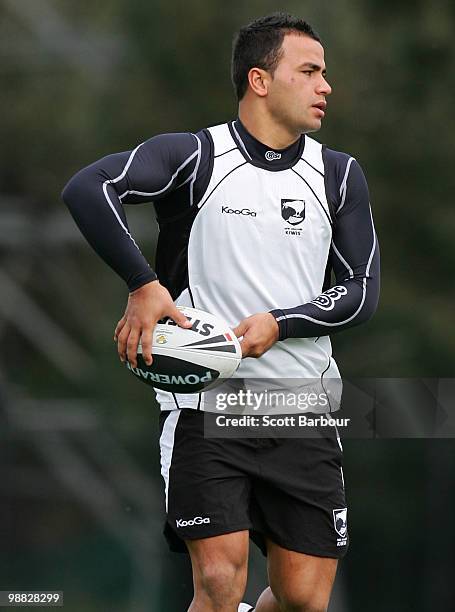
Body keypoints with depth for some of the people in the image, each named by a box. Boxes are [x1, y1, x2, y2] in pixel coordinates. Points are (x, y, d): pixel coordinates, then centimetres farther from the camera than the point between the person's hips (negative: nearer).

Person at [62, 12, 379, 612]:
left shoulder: (339, 174, 10)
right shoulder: (195, 156, -4)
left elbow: (361, 291, 5)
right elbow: (87, 188, -18)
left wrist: (279, 324, -11)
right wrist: (144, 285, -25)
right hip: (205, 406, -4)